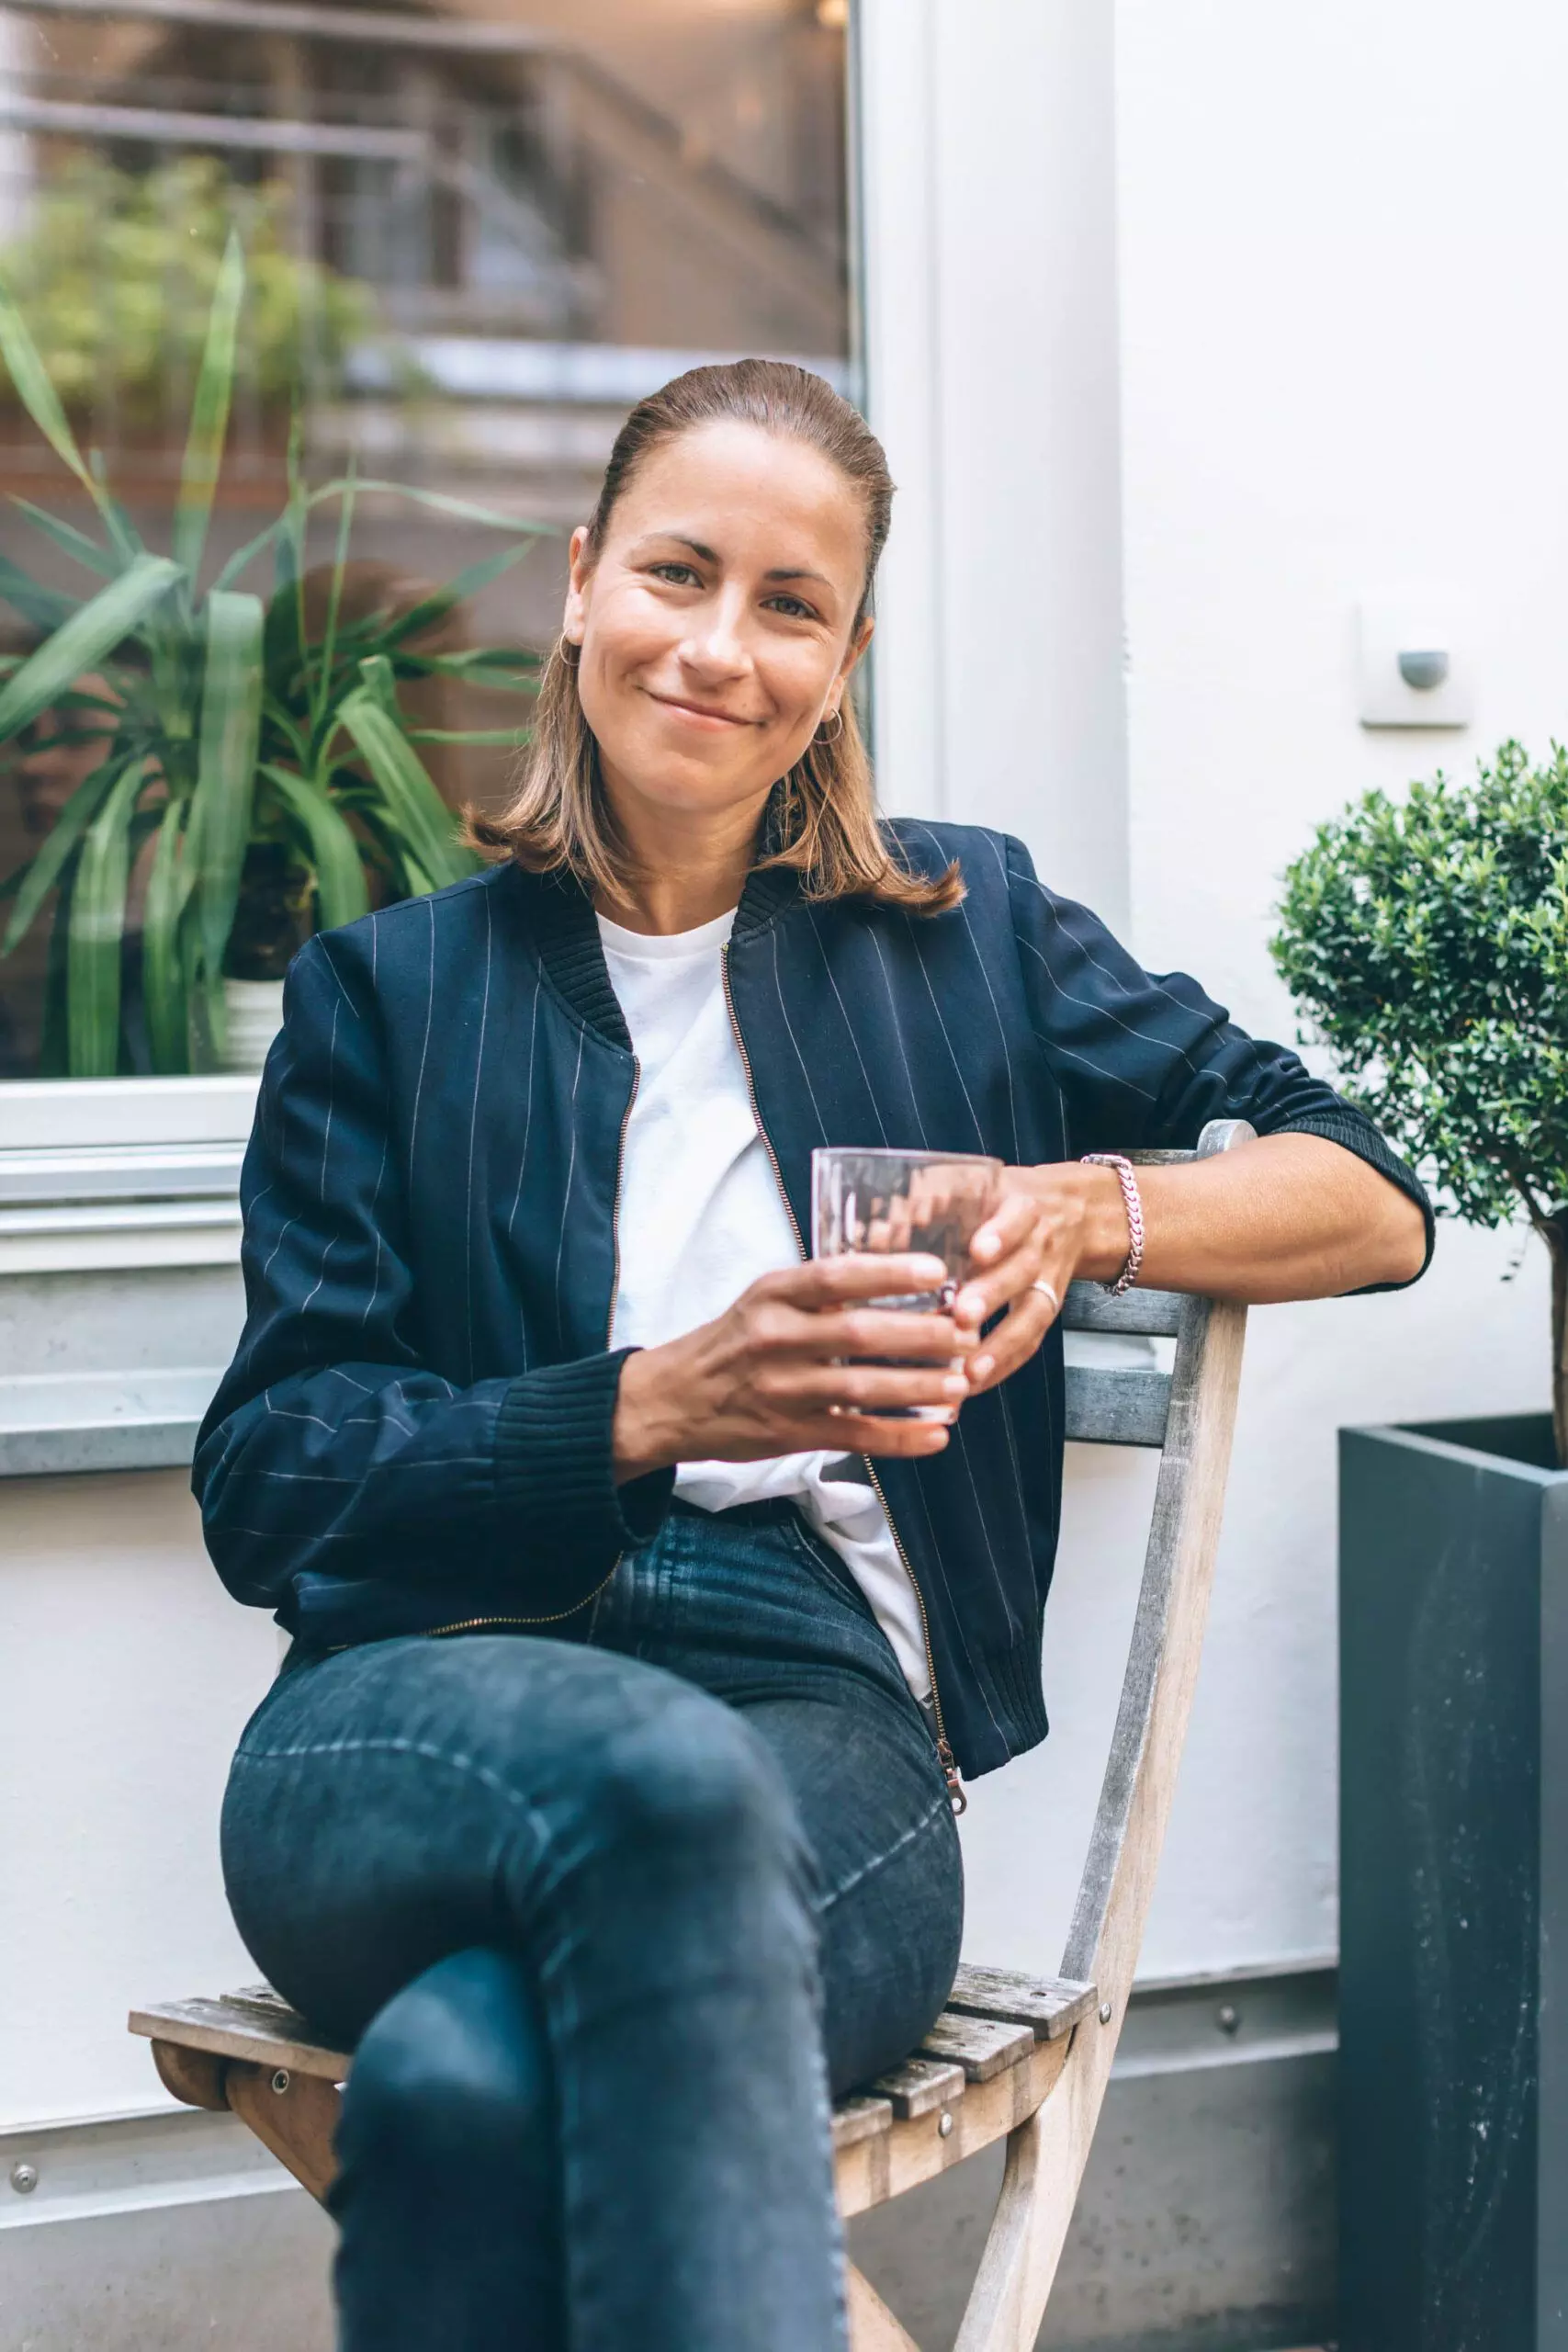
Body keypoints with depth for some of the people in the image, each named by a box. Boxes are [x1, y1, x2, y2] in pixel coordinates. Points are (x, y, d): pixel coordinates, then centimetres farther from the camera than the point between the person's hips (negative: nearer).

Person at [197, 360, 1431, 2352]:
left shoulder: (967, 931, 19)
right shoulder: (391, 992, 16)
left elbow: (1375, 1200, 18)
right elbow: (265, 1479, 5)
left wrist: (1094, 1205, -3)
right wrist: (663, 1406, -11)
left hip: (827, 1726, 0)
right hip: (428, 1706, 1)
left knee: (470, 2083, -36)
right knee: (673, 1776, -38)